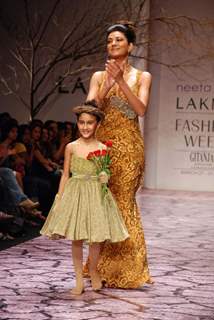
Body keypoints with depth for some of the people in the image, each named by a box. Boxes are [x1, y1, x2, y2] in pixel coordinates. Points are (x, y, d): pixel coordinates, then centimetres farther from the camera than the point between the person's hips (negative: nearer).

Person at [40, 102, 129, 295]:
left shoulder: (102, 148, 0)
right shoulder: (71, 147, 1)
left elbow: (105, 174, 9)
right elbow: (66, 175, 6)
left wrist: (105, 178, -14)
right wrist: (59, 200, 3)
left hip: (96, 194, 0)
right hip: (75, 193, 0)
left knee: (96, 237, 1)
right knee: (76, 239, 1)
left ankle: (93, 271, 27)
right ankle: (79, 279, 14)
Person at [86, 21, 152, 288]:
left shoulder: (142, 77, 7)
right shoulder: (98, 76, 12)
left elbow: (141, 110, -8)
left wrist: (121, 81, -16)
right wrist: (107, 85, -13)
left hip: (128, 146, -2)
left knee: (122, 201, -7)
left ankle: (123, 270, 2)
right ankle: (103, 268, 10)